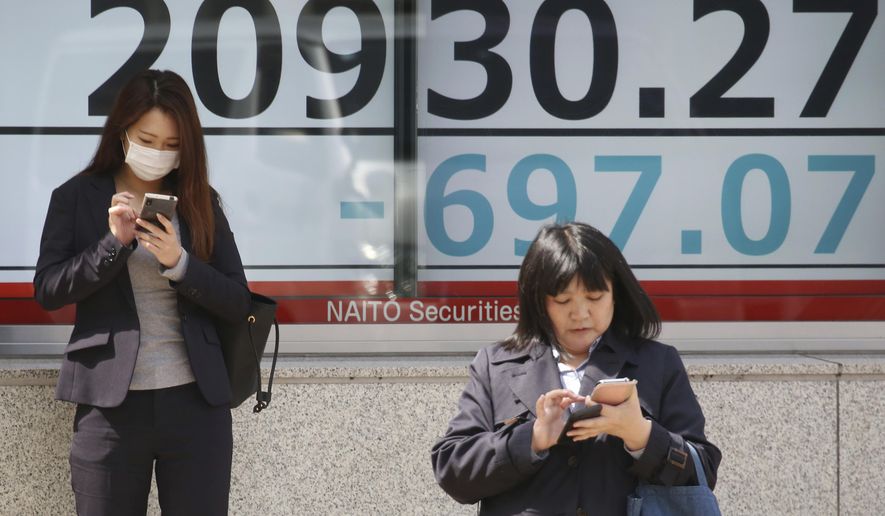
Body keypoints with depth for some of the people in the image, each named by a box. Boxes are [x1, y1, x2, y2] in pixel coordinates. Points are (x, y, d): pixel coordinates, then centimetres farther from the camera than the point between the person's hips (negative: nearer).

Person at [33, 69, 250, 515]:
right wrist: (114, 241, -14)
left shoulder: (201, 201, 9)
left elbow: (238, 302, 4)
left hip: (195, 400, 1)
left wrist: (179, 263, -12)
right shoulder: (76, 197, 5)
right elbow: (47, 291, -2)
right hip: (110, 404, -1)